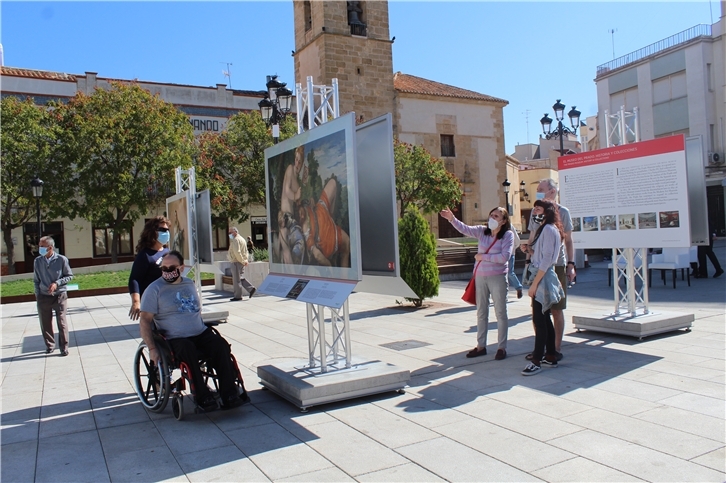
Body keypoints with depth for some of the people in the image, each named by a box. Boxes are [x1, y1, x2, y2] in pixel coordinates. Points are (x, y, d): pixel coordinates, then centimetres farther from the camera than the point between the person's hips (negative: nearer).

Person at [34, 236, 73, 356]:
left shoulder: (61, 260, -9)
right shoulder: (37, 261, 0)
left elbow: (70, 276, 0)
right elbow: (36, 280, 10)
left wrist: (57, 283, -14)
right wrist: (37, 294, 4)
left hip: (60, 296, -3)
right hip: (43, 297, 3)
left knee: (61, 323, 1)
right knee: (45, 323, 9)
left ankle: (64, 347, 13)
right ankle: (49, 345, 27)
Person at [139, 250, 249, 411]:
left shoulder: (189, 284, 17)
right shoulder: (154, 289, 1)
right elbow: (145, 321, -4)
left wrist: (204, 329, 14)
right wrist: (152, 348, -15)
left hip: (201, 334, 4)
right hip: (175, 339, -4)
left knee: (220, 344, -25)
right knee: (188, 350, -36)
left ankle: (229, 394, -25)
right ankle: (202, 397, -30)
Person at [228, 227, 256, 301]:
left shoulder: (235, 240, -14)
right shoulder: (242, 239, 19)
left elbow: (237, 252, -22)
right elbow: (246, 251, 20)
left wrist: (242, 261, -17)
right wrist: (246, 260, 11)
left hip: (237, 262, -10)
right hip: (241, 262, 10)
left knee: (236, 280, -3)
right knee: (241, 278, 14)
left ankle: (237, 296, 3)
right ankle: (251, 289, 3)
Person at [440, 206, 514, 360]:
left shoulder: (508, 235, -8)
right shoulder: (482, 231, 3)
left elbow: (504, 257, -19)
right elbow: (465, 229, -12)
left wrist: (483, 256, -13)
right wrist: (452, 219, -28)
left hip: (497, 277, -5)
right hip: (480, 276, 5)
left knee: (500, 312, 5)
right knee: (481, 312, 13)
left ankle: (502, 347, 17)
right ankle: (481, 346, 25)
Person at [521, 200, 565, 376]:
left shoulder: (548, 229, -13)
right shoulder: (543, 229, 18)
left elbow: (546, 259, -19)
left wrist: (535, 283, -20)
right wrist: (530, 249, 4)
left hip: (543, 279, -10)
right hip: (541, 279, 10)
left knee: (539, 320, -8)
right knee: (544, 319, 14)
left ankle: (536, 361, -5)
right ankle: (551, 356, 21)